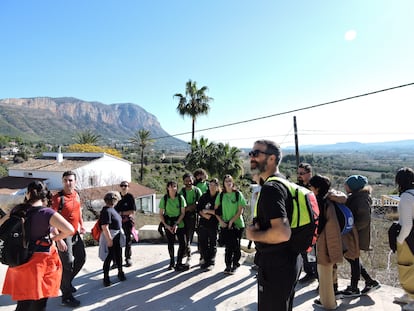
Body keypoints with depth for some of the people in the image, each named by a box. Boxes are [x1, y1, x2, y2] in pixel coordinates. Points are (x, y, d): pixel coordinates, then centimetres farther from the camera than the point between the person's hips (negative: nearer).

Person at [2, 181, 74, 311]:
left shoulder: (18, 210, -1)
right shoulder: (46, 212, -17)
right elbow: (69, 230, -27)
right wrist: (54, 238, -9)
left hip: (20, 260, 5)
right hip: (40, 261, -5)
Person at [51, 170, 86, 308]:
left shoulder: (76, 194, 3)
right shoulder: (58, 198, -19)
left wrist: (81, 225, 16)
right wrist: (58, 239, -26)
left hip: (76, 233, 8)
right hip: (64, 235, -7)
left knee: (81, 258, 17)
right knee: (68, 264, -2)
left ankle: (66, 282, 39)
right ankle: (66, 296, 12)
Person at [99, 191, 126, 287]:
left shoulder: (111, 209, 8)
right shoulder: (106, 211, -21)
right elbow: (104, 227, -26)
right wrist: (109, 240, -24)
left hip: (117, 237, 9)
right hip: (110, 237, -9)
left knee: (118, 256, 18)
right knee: (109, 258, 3)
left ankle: (120, 273, 33)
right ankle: (106, 278, 16)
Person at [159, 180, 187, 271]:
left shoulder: (180, 198, -7)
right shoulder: (164, 199, -7)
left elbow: (183, 213, -5)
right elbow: (161, 214, -3)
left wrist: (176, 224, -14)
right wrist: (166, 225, -13)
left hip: (179, 224, 0)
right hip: (168, 224, 0)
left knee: (183, 244, -5)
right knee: (170, 244, 10)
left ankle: (179, 264, 8)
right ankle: (172, 262, 28)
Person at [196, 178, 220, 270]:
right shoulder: (204, 197, 7)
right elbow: (198, 209, 2)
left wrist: (207, 211, -11)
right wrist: (206, 216, -13)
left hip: (214, 224, -4)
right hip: (203, 223, 4)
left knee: (213, 243, 6)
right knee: (202, 243, 9)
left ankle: (211, 262, 18)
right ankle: (206, 260, 23)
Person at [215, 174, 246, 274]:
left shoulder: (238, 194, -5)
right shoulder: (221, 195, 3)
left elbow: (240, 211, -8)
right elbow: (216, 209, 7)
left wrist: (231, 221, -13)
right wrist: (221, 221, -4)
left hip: (237, 224, -2)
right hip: (225, 225, 2)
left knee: (236, 246, 4)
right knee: (228, 246, 5)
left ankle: (235, 265, 19)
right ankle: (228, 265, 15)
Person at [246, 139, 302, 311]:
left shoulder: (270, 188, -23)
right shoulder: (284, 182, 9)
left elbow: (282, 233, -34)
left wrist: (253, 234, -17)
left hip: (276, 265, -10)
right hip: (289, 259, 10)